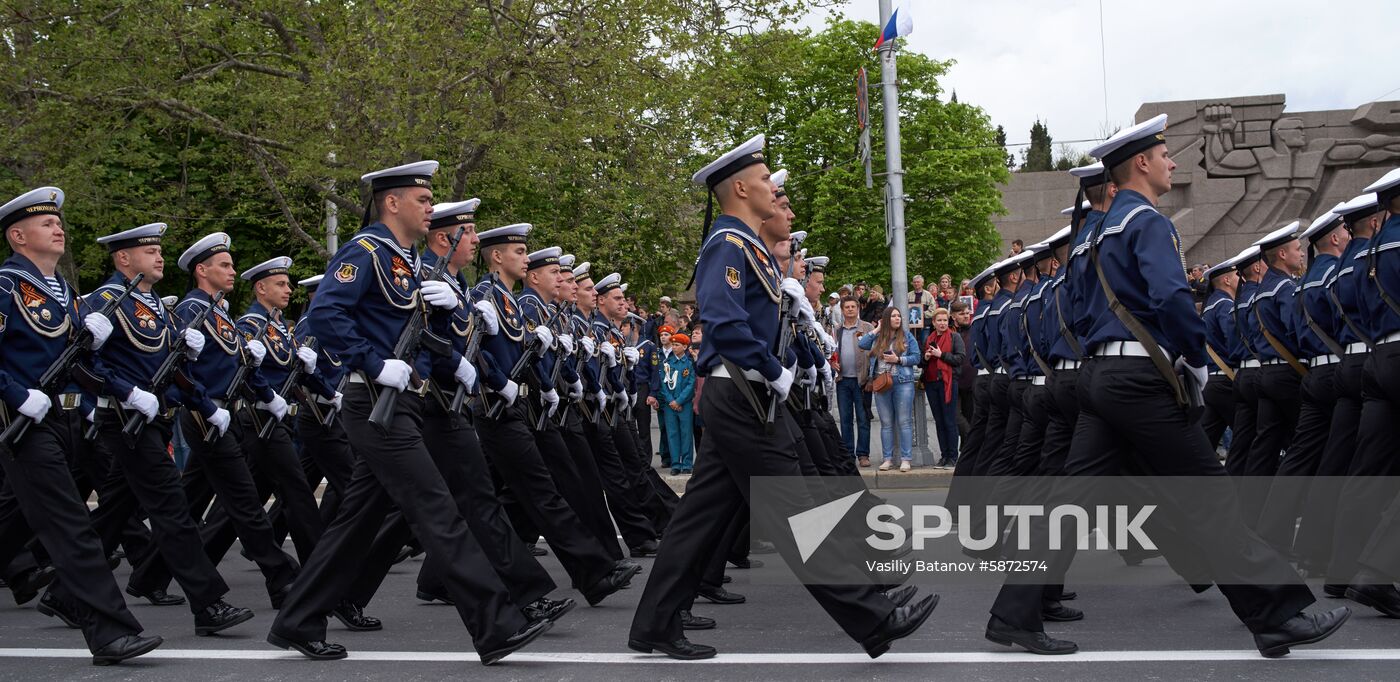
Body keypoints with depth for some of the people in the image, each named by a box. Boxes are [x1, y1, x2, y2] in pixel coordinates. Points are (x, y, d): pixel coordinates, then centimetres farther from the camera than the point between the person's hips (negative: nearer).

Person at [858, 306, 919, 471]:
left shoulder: (907, 336, 5)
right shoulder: (878, 338, 10)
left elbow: (916, 357, 2)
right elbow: (861, 344, -6)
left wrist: (898, 360, -11)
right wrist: (877, 329, 0)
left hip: (903, 383, -3)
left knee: (904, 422, -2)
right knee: (886, 423, 6)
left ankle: (906, 459, -1)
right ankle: (888, 458, 12)